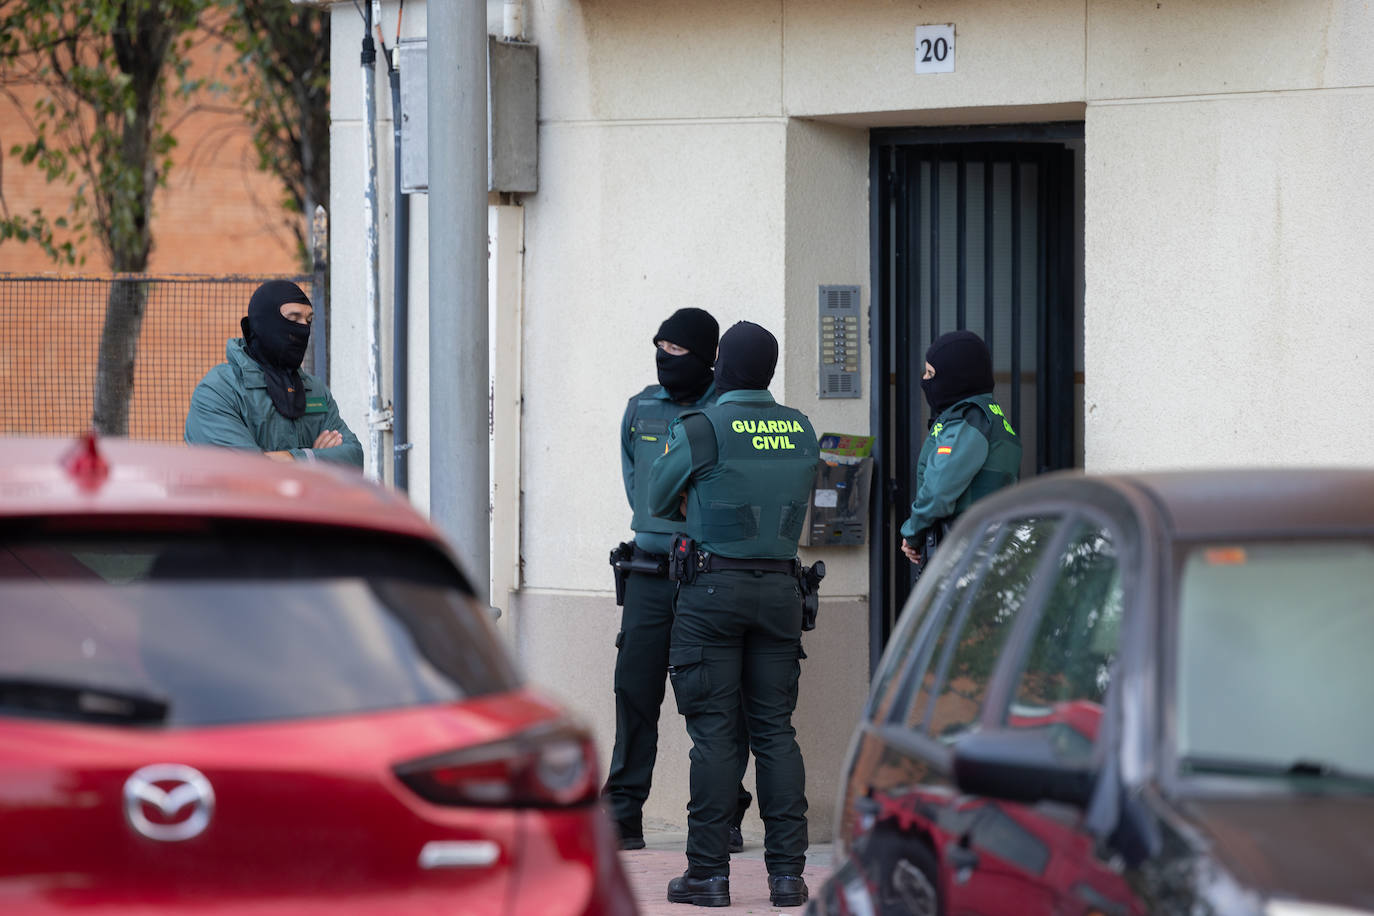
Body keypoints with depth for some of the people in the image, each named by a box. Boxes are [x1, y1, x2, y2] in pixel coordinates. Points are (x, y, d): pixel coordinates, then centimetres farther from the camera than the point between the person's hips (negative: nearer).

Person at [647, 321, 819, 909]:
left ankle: (708, 872, -3)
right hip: (780, 587, 4)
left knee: (713, 732, -2)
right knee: (775, 729, 7)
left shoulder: (699, 430, -9)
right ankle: (787, 871, 3)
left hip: (714, 586, -4)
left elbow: (659, 500, 5)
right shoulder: (802, 431, 6)